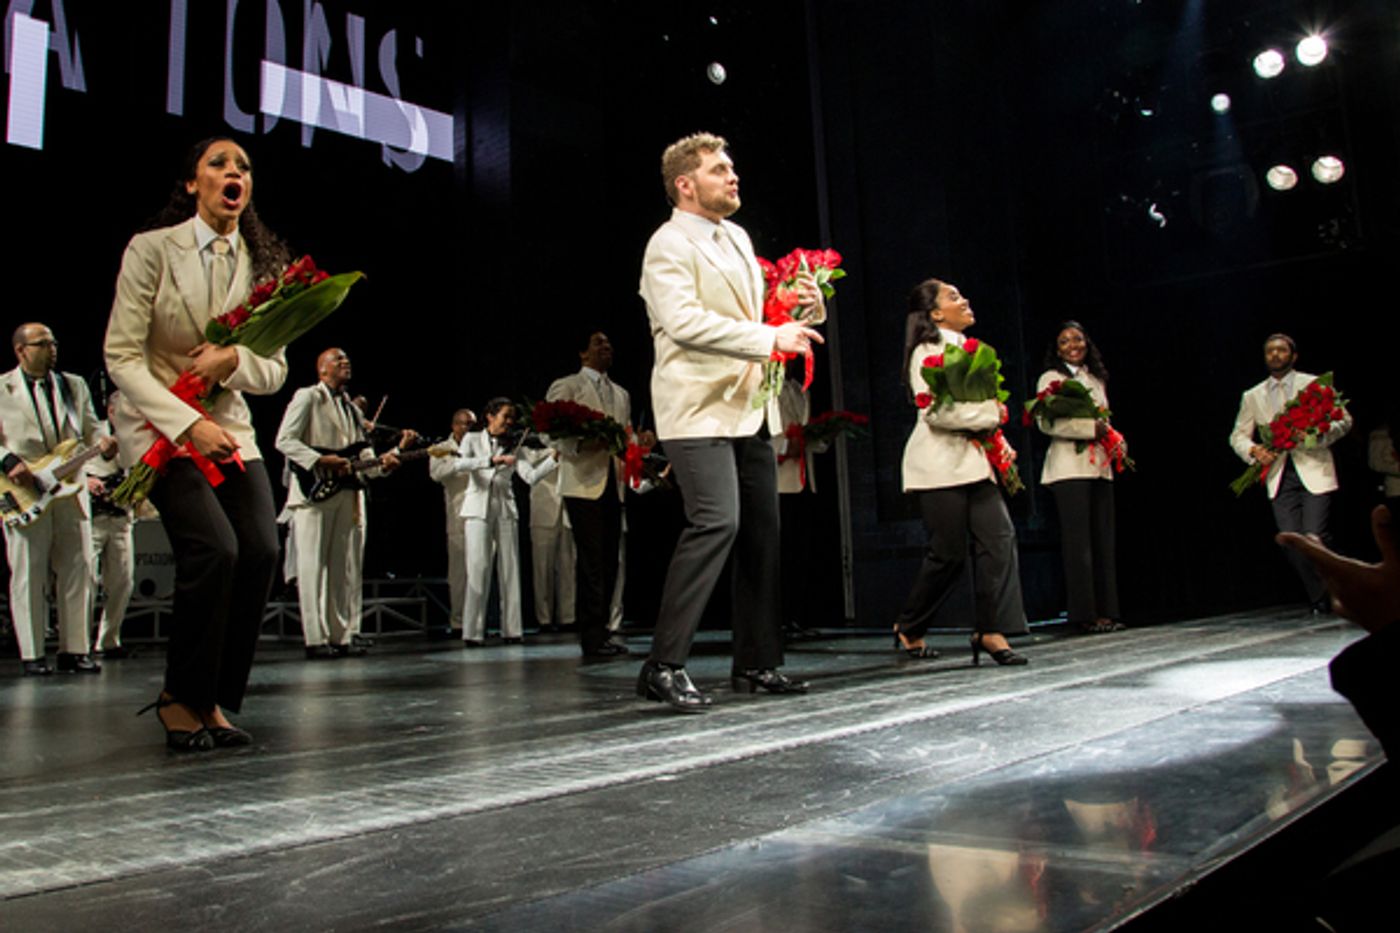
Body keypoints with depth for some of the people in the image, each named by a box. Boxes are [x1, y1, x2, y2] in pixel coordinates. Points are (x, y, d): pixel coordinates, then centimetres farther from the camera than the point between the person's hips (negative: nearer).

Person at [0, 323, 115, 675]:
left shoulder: (74, 385, 15)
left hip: (71, 489, 4)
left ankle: (74, 650, 10)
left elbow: (90, 429, 12)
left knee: (77, 573, 3)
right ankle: (32, 655, 5)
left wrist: (102, 443, -9)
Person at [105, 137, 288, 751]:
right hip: (157, 424, -4)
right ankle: (181, 697, 0)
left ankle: (213, 699, 2)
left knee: (261, 549, -16)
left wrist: (233, 360, -16)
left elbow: (274, 372, 7)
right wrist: (189, 424, -22)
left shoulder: (265, 265, 5)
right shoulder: (151, 250, -5)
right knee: (214, 547, -22)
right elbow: (122, 358, -10)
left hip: (229, 426, 4)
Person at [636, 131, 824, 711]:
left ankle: (756, 663, 17)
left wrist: (805, 309, 7)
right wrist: (769, 338, -25)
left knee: (762, 530, 7)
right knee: (717, 521, -21)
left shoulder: (737, 238, 20)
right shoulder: (669, 244, -7)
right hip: (698, 408, -9)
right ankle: (664, 667, -14)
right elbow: (685, 322, -22)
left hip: (748, 408, 9)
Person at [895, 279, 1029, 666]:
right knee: (948, 553, -4)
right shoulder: (927, 351, -7)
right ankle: (908, 628, 14)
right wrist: (990, 412, -10)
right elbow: (936, 412, -18)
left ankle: (991, 630, -4)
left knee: (999, 537, -6)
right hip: (941, 463, -8)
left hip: (973, 458, 8)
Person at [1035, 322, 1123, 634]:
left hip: (1100, 466, 7)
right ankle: (1085, 614, -4)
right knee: (1078, 540, -6)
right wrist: (1091, 427, -16)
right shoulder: (1051, 378, 1)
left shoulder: (1096, 379, 21)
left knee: (1103, 539, 5)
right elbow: (1046, 422, -12)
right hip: (1070, 467, -7)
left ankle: (1105, 611, 9)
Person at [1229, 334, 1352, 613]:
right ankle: (1320, 600, 10)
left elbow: (1343, 420, 5)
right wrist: (1254, 450, -5)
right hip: (1279, 474, 3)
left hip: (1314, 469, -3)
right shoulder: (1252, 396, 15)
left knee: (1315, 537, -14)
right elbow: (1238, 435, 17)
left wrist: (1320, 434, -15)